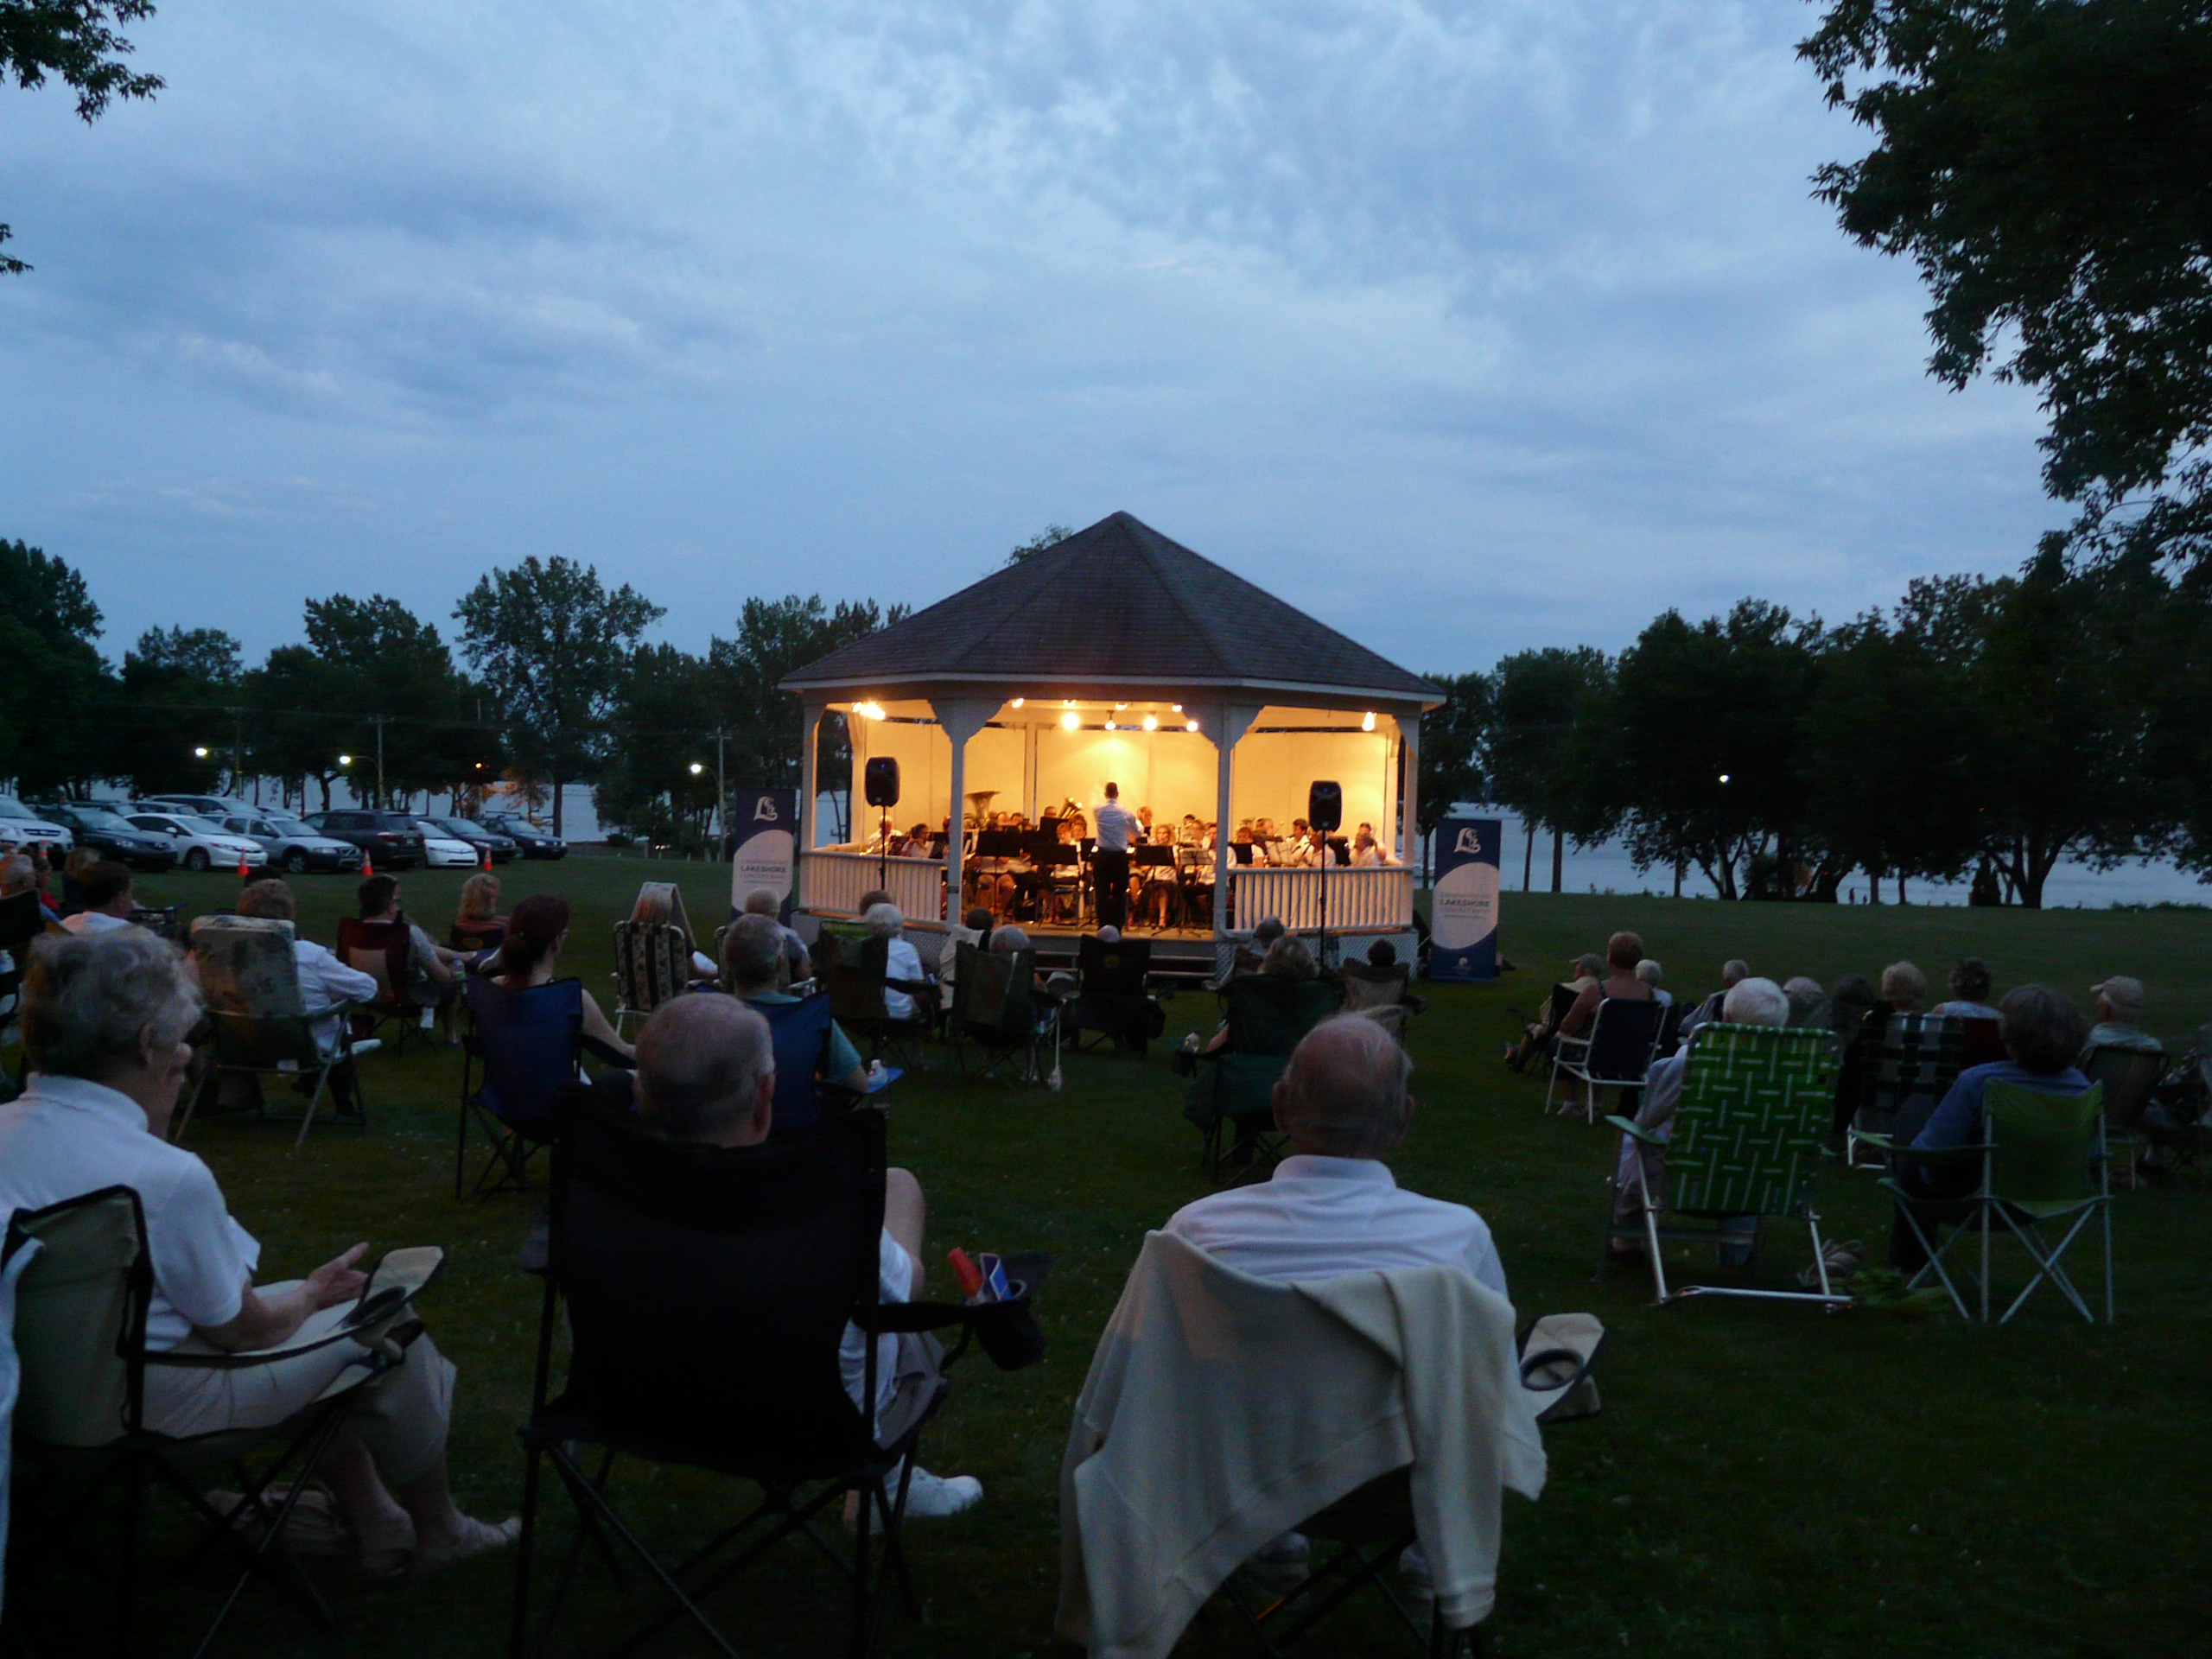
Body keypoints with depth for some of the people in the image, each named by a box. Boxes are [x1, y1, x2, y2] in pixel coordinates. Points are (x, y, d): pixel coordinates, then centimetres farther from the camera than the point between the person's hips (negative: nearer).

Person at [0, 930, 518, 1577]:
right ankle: (438, 1533, 29)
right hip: (160, 1404, -9)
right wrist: (313, 1291, 2)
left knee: (315, 1309, 24)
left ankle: (375, 1526, 32)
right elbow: (244, 1329, -15)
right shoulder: (169, 1176, -29)